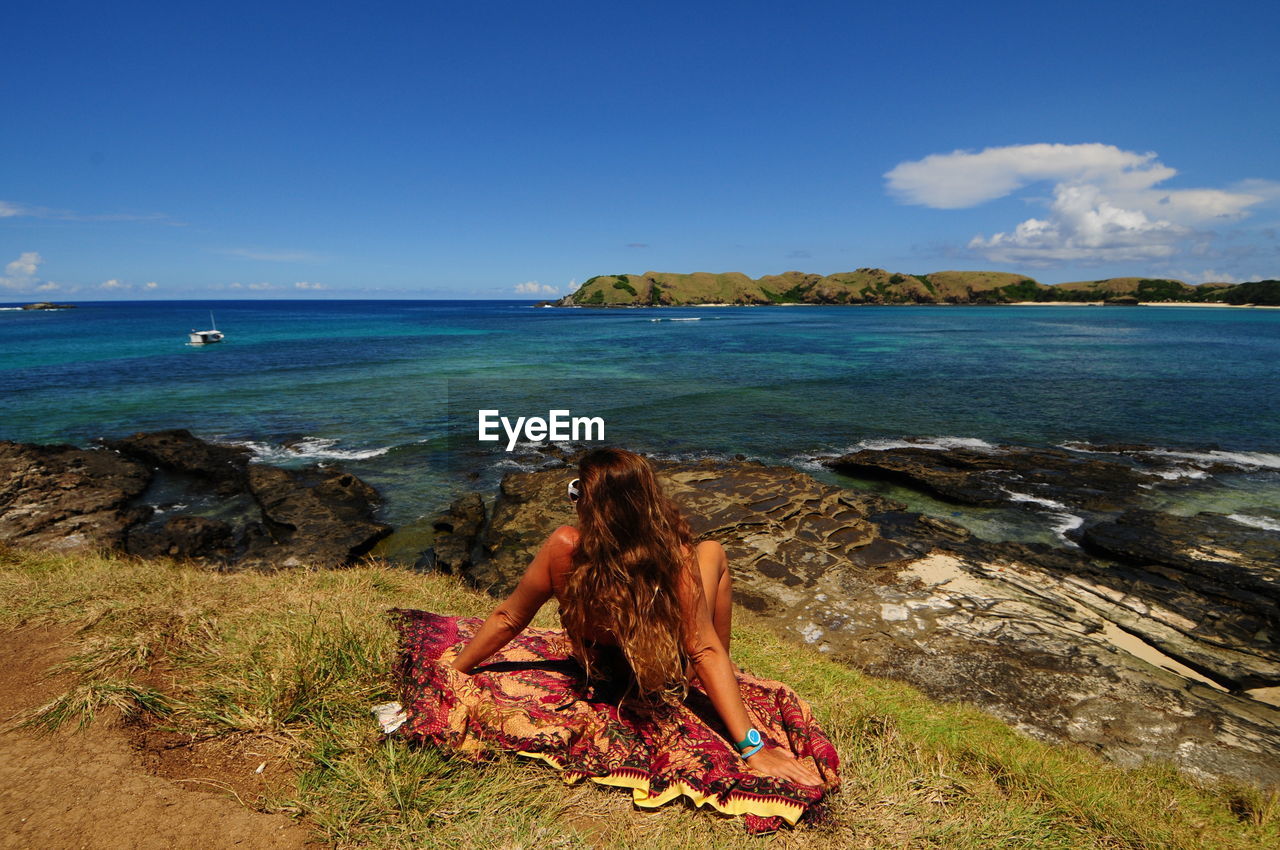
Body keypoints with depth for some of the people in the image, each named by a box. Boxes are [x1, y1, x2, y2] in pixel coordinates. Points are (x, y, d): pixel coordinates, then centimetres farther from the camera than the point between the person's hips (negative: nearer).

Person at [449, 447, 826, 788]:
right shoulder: (678, 558, -33)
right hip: (667, 680, -2)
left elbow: (508, 619, -18)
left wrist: (452, 671, -1)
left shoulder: (564, 549, -31)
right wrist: (752, 746, -22)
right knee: (712, 551, 13)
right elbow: (705, 651, -30)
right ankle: (725, 677, 28)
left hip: (601, 673, 2)